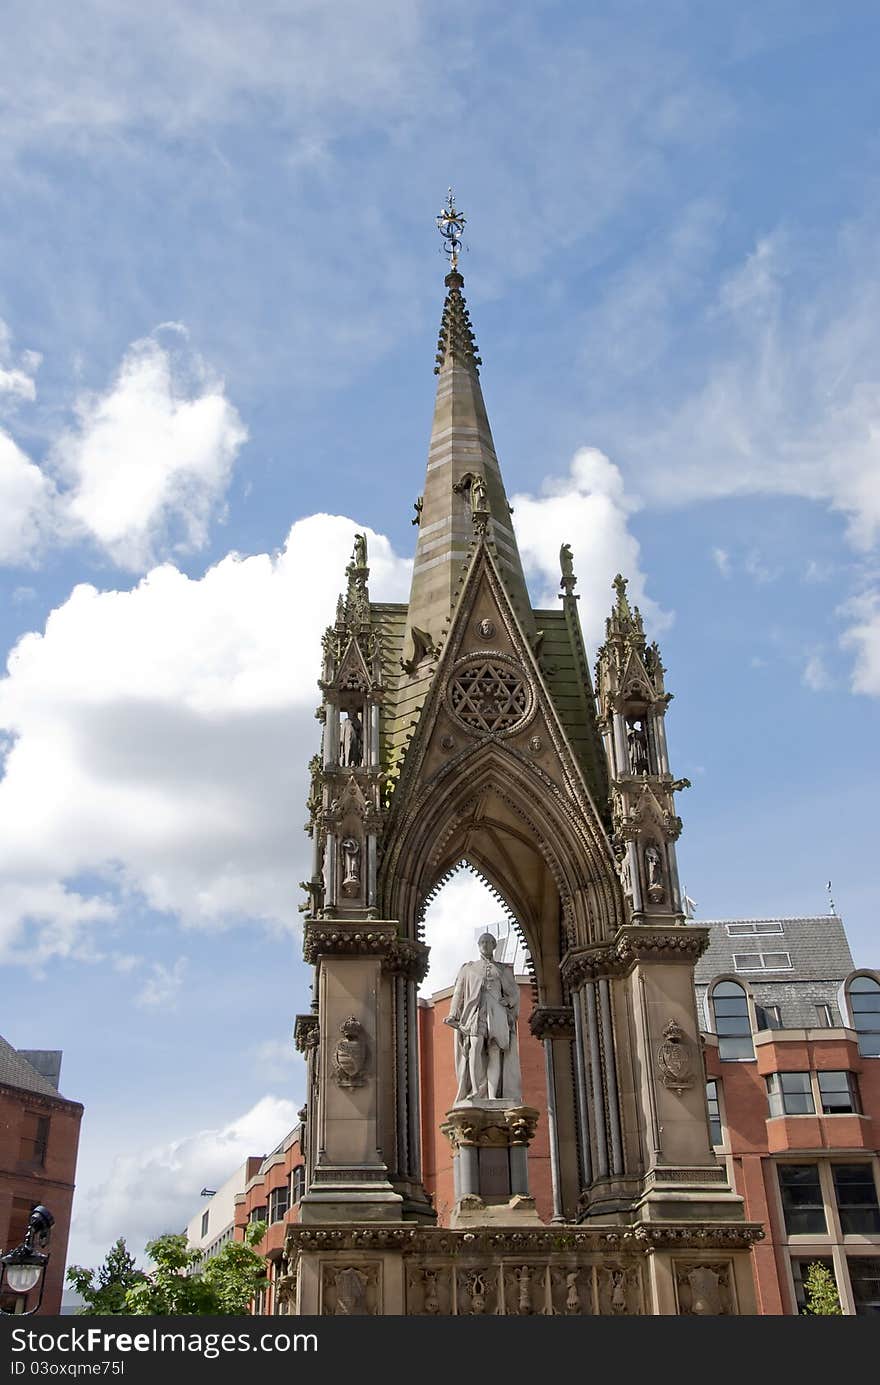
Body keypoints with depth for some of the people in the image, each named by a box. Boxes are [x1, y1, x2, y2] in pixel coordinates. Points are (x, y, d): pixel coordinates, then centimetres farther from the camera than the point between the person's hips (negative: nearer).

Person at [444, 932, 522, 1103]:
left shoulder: (503, 969, 22)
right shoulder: (468, 968, 23)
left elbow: (514, 992, 17)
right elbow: (458, 994, 16)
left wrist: (508, 1001, -4)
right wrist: (453, 1015, 4)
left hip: (496, 1012, 0)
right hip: (475, 1011, 0)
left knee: (495, 1051, -13)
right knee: (475, 1047, -19)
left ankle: (493, 1094, -18)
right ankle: (475, 1091, -23)